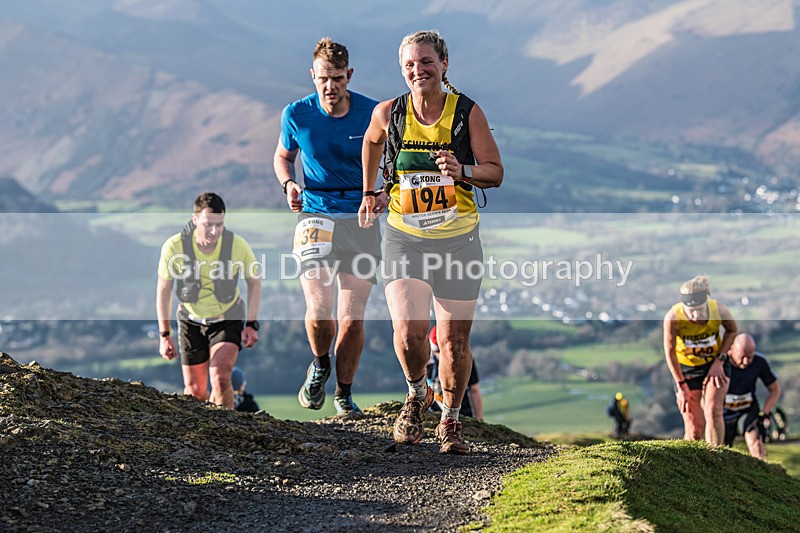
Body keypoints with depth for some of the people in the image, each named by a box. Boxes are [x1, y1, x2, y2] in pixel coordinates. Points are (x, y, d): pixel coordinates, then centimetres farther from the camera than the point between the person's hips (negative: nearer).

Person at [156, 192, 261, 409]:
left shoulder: (238, 245, -21)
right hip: (192, 320, 1)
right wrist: (165, 335, -5)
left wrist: (252, 324, -7)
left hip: (228, 319, -1)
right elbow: (164, 289, -7)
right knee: (195, 391, 5)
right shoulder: (174, 247, -22)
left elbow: (254, 281, -2)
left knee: (221, 378, -23)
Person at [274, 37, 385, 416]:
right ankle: (320, 364, 17)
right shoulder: (296, 114, -2)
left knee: (352, 319, -3)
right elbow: (283, 156, 16)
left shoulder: (373, 114, -5)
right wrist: (288, 184, -4)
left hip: (361, 218, 0)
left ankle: (344, 392, 19)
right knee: (318, 310, -16)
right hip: (315, 215, 0)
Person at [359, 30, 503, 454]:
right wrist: (368, 193, 23)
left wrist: (463, 172, -21)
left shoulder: (468, 113, -5)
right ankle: (416, 395, 13)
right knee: (408, 332, -18)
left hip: (458, 239, 0)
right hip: (405, 239, 0)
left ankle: (450, 422, 26)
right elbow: (372, 142, 21)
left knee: (454, 341, 5)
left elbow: (495, 172, -2)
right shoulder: (389, 113, -2)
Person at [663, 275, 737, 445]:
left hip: (715, 365, 1)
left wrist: (719, 361, -9)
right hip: (686, 369, -1)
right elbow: (670, 353, -15)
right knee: (694, 431, -4)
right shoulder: (673, 318, -28)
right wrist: (682, 386, -13)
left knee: (713, 411, -20)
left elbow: (732, 331, 1)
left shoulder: (719, 311, -22)